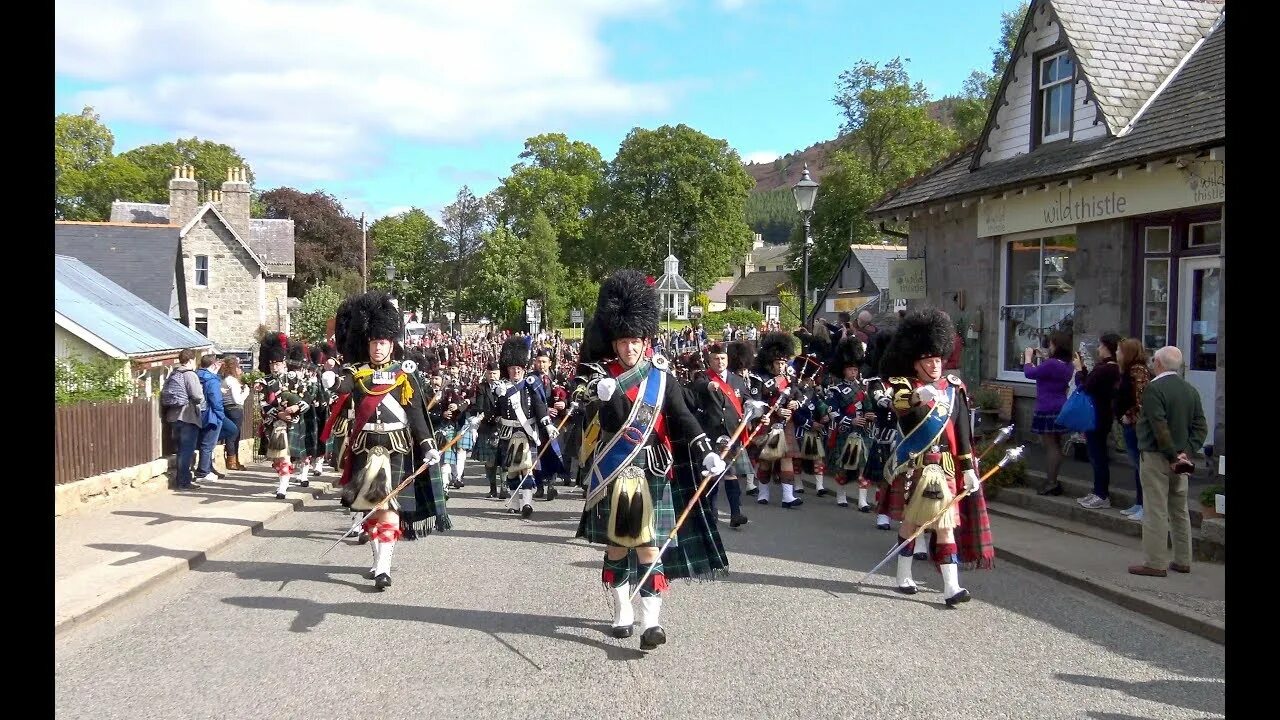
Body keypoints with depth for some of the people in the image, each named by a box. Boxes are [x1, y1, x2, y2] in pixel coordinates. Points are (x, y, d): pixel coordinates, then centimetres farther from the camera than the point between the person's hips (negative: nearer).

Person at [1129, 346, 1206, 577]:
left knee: (1155, 511, -3)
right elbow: (1201, 427, 5)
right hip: (1180, 459, 8)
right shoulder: (1191, 390, 8)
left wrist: (1173, 456, -15)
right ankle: (1182, 561, 22)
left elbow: (1160, 428, -21)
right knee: (1180, 510, 15)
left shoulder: (1154, 389, -15)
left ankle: (1155, 563, 1)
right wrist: (1186, 452, -2)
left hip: (1156, 457, -7)